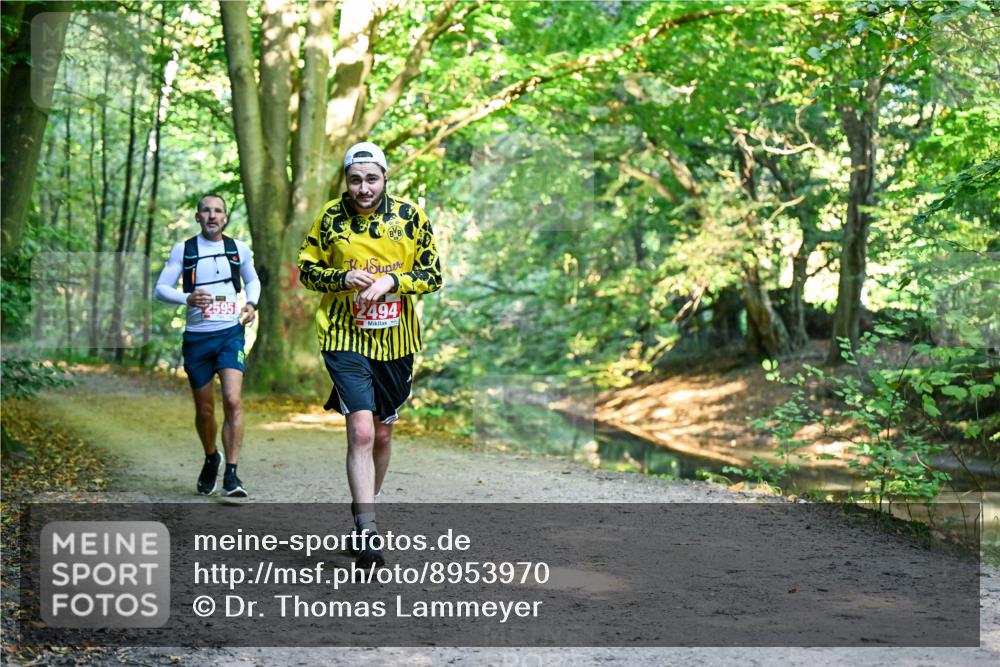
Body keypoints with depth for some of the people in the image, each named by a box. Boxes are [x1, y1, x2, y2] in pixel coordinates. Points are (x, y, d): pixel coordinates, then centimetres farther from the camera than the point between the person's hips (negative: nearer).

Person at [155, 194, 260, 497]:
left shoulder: (239, 249, 7)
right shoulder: (183, 250, 2)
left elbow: (252, 280, 23)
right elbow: (161, 288, 0)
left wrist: (252, 303, 2)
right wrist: (187, 298, -20)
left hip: (230, 334, 0)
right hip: (197, 337, 0)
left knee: (233, 401, -18)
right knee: (204, 410, 9)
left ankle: (231, 475, -14)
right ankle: (211, 459, 37)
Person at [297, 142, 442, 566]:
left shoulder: (410, 217, -1)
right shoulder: (330, 219, -2)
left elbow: (433, 275, 2)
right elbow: (307, 270, 6)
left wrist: (391, 280, -15)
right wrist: (344, 279, -14)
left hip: (396, 341, 3)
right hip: (345, 339, -3)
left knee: (382, 434, 15)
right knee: (361, 431, -17)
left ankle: (364, 507, 38)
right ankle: (367, 532, -18)